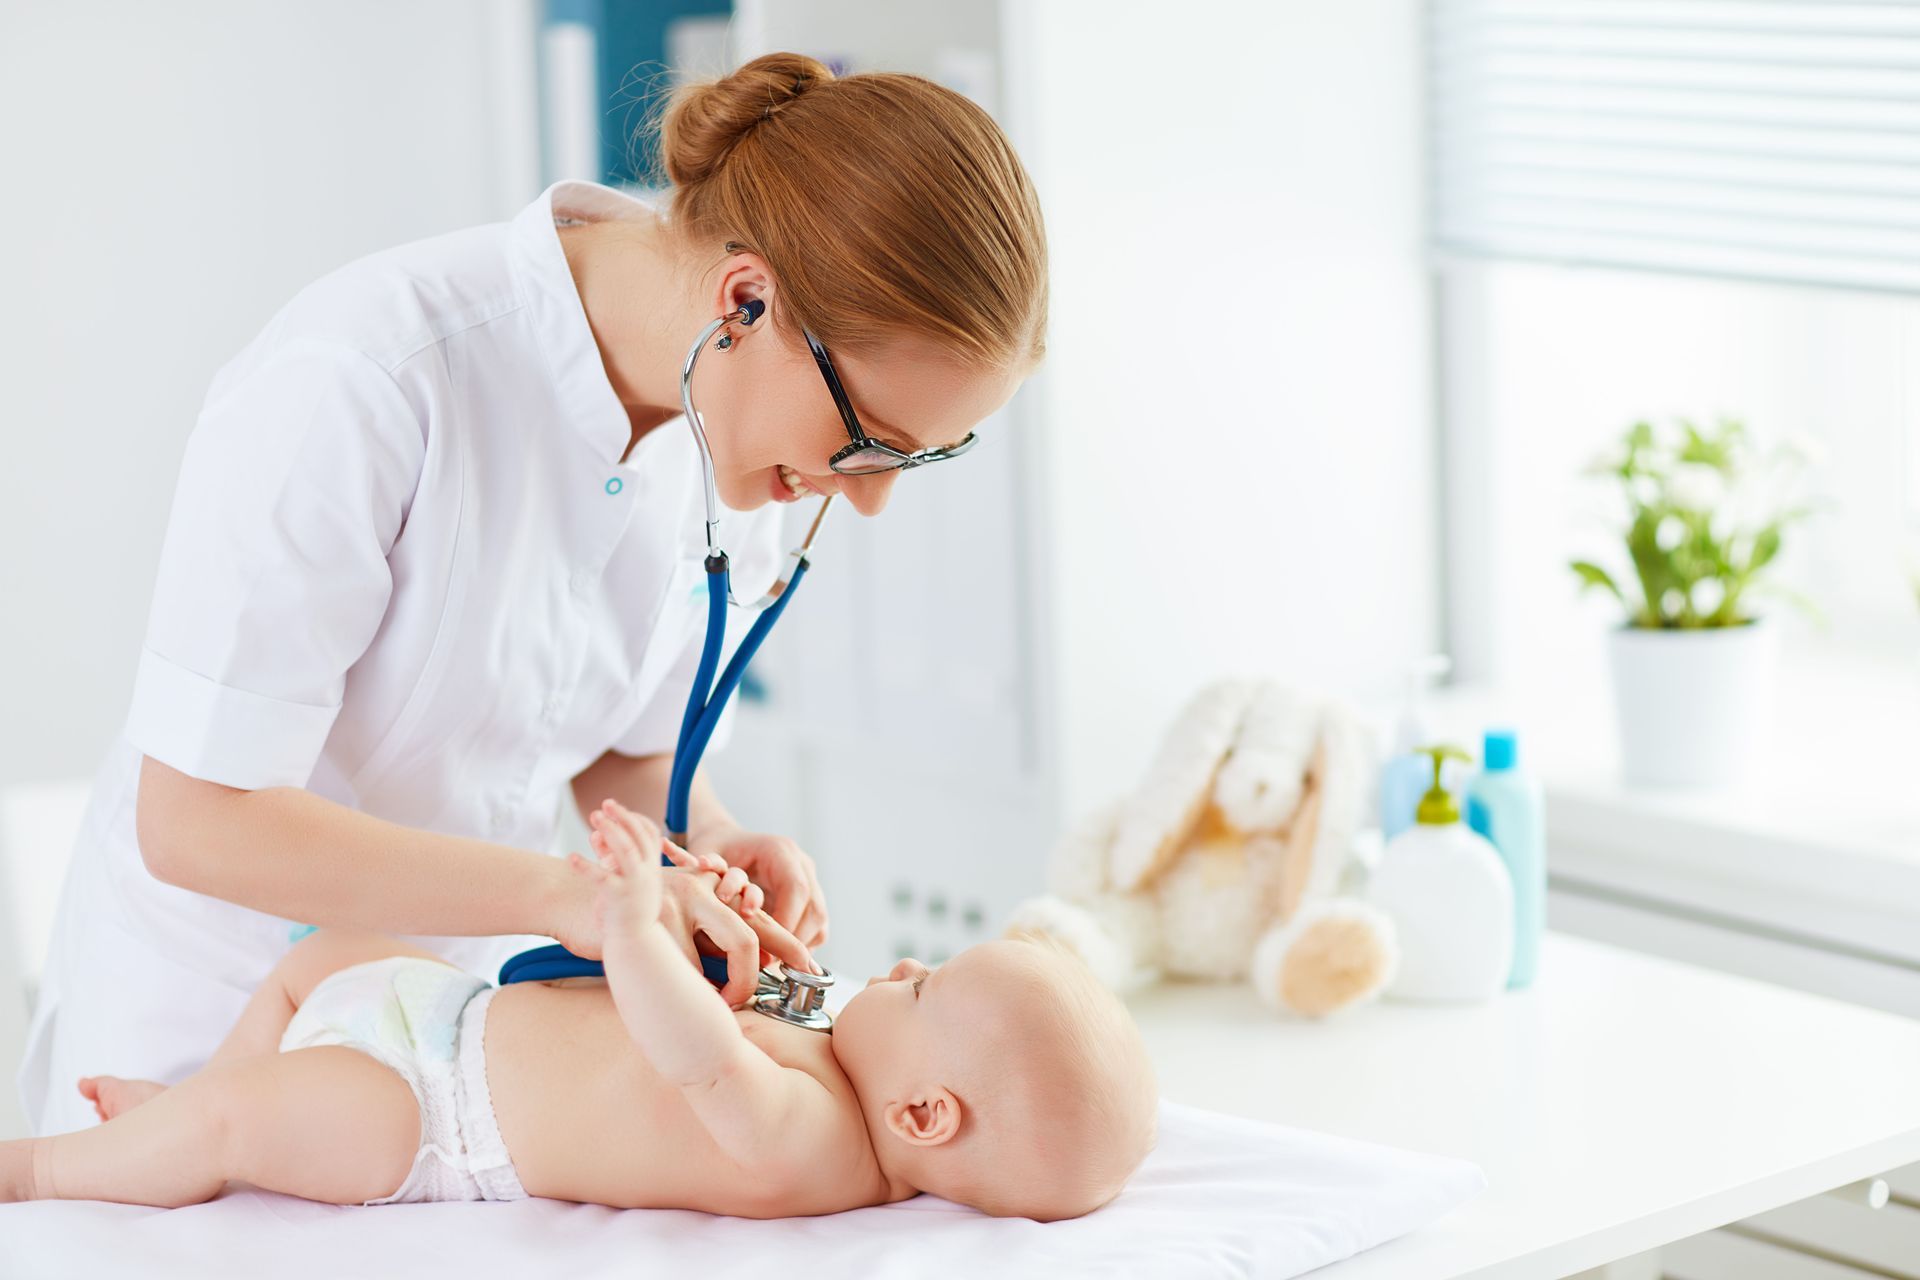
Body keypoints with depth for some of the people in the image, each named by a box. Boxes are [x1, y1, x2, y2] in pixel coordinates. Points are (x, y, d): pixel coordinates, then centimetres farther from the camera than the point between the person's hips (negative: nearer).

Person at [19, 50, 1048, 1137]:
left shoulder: (737, 411, -6)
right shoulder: (357, 382, -25)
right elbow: (194, 819, -23)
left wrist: (713, 846, -13)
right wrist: (561, 892, -28)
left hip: (474, 995, 5)